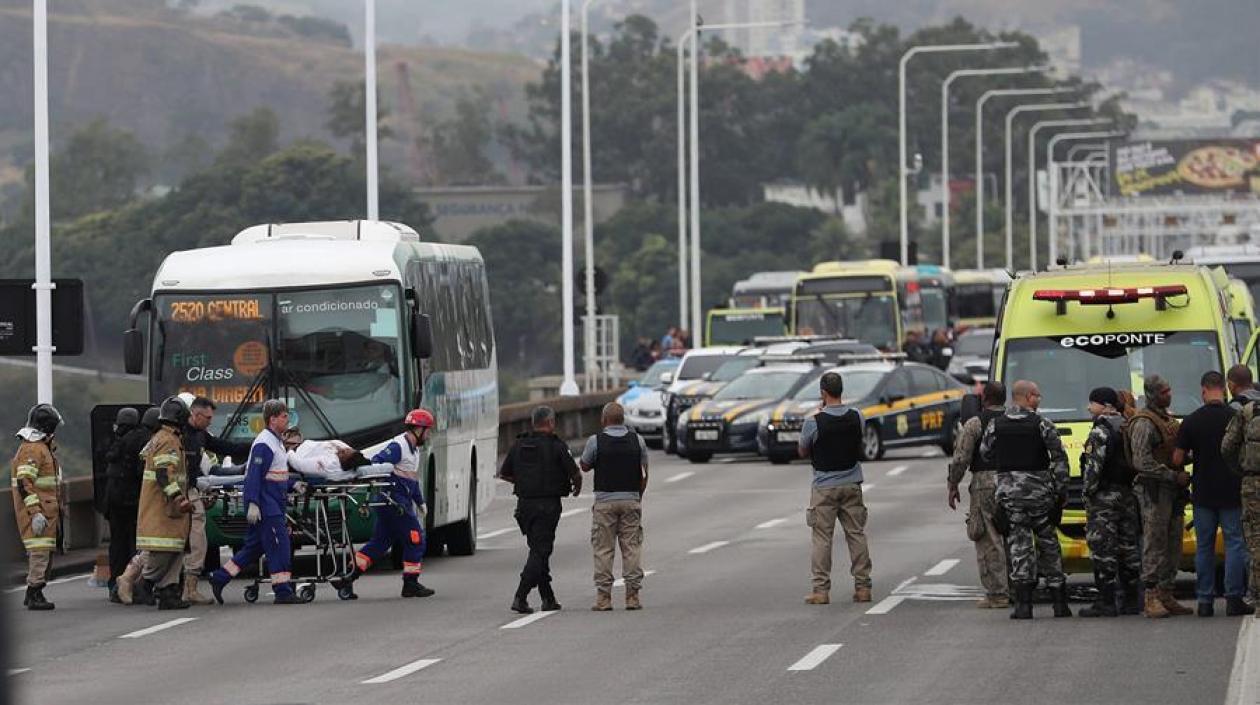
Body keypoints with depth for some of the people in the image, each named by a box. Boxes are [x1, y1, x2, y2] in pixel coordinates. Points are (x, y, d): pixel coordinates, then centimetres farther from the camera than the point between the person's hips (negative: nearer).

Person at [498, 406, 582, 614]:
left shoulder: (519, 445, 7)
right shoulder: (556, 446, -8)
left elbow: (503, 474, 13)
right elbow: (575, 473, -9)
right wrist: (577, 487, 14)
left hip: (524, 503, 6)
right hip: (547, 505, -6)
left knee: (539, 550, 16)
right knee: (540, 552, -5)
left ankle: (548, 598, 18)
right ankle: (520, 597, -15)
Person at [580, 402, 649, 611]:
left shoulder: (596, 441, -5)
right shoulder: (637, 440, 3)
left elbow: (585, 466, 8)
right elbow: (644, 474, 8)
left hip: (604, 501, -2)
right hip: (631, 500, 2)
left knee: (603, 550, 2)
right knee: (632, 547, 5)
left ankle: (604, 597, -1)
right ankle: (633, 596, 2)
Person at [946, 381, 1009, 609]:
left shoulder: (974, 424, -4)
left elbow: (960, 459, -7)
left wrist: (952, 486, 3)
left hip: (985, 483, -5)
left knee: (989, 541, -2)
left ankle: (997, 594, -5)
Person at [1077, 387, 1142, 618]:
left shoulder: (1100, 433, -12)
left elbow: (1094, 466, -18)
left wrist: (1087, 490, -10)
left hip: (1104, 496, -9)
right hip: (1128, 494, 9)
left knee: (1102, 549, -7)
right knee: (1127, 546, 12)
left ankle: (1106, 602, -10)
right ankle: (1131, 600, 15)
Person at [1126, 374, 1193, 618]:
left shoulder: (1168, 420, 19)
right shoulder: (1144, 423, -11)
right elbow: (1142, 462, -19)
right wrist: (1174, 476, -17)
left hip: (1172, 490, 9)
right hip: (1153, 490, -9)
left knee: (1173, 547, 9)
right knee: (1155, 545, -9)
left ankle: (1166, 596, 14)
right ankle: (1152, 599, -9)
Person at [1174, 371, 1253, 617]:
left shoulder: (1191, 421, -4)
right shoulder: (1237, 417, -6)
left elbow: (1177, 460, -4)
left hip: (1203, 493, 1)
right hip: (1232, 493, -1)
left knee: (1204, 546, 8)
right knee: (1235, 543, 3)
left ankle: (1205, 601, 7)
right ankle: (1234, 599, -2)